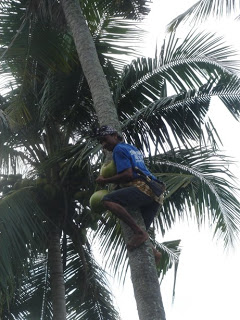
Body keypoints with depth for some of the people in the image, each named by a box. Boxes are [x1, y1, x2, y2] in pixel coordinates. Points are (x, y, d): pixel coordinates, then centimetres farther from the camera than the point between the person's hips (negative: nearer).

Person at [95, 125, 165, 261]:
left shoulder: (119, 149, 1)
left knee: (108, 200, -25)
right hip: (156, 195, 10)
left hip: (142, 187, -10)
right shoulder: (133, 148, 30)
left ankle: (139, 232, -31)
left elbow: (128, 174, -11)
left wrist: (105, 181, -3)